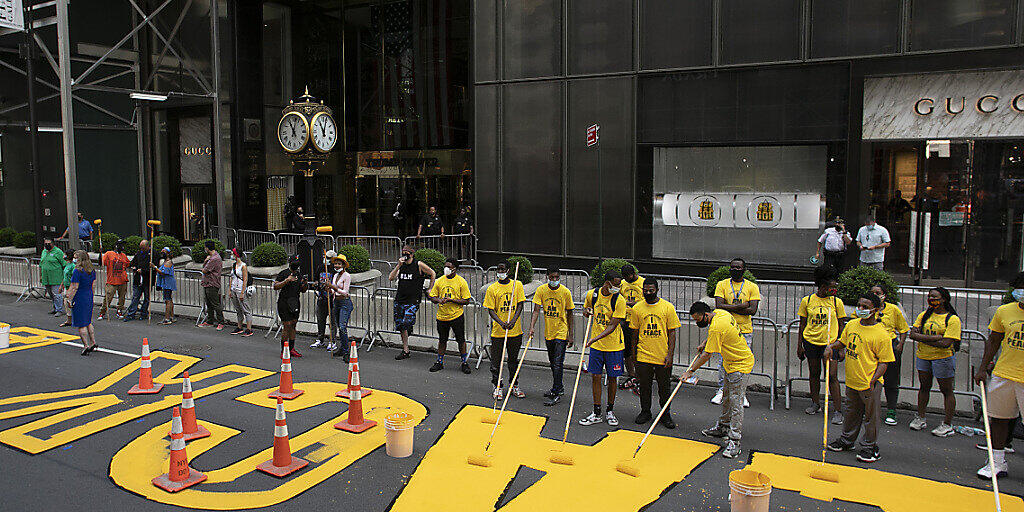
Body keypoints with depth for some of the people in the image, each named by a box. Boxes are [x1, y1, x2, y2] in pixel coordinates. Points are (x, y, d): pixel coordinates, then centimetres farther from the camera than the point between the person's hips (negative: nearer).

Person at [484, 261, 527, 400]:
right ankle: (497, 387, 17)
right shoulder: (492, 288, -2)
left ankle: (514, 386, 27)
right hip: (497, 331, -1)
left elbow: (520, 305, -1)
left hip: (515, 330, 1)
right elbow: (490, 310, -4)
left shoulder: (517, 285, 2)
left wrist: (513, 320, -17)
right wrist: (501, 322, -20)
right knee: (496, 360, 3)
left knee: (513, 359, 13)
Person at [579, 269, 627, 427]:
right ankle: (596, 414, 14)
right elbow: (586, 307, 18)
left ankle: (610, 411, 24)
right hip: (596, 345, 2)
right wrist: (586, 311, -7)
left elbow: (612, 326, -17)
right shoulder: (592, 295, -4)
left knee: (612, 378, 7)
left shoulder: (619, 300, -14)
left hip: (614, 345, -2)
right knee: (595, 376, 4)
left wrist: (596, 338, -29)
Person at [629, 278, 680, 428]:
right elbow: (634, 332, 9)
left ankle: (665, 414, 23)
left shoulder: (668, 307, -3)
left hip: (663, 357, -1)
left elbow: (672, 332, -3)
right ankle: (645, 412, 27)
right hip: (643, 356, 1)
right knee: (644, 386, 10)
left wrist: (670, 354, -8)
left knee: (664, 387, 8)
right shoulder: (637, 308, 2)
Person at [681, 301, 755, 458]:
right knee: (727, 399, 20)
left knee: (736, 403, -10)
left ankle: (734, 442, -9)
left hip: (741, 365, -10)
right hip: (731, 363, 10)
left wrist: (690, 371, -14)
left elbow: (706, 355, -23)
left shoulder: (716, 328, -29)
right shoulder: (720, 313, -1)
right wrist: (706, 342, 11)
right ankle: (723, 427, 34)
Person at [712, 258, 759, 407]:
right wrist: (741, 306, -15)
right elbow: (719, 306, -10)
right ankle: (721, 390, 16)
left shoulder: (752, 287, 3)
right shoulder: (722, 285, 3)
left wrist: (729, 308, -12)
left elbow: (753, 310, -8)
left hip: (745, 330, 0)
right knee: (723, 361, 2)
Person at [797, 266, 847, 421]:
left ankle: (838, 411, -2)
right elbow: (802, 324, 7)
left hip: (830, 343, -1)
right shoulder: (807, 301, 1)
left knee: (832, 376, -7)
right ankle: (815, 404, 27)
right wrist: (800, 345, 7)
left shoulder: (837, 302, 0)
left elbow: (841, 325, 4)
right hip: (811, 342, 2)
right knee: (814, 373, 11)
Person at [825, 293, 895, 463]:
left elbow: (884, 362, -14)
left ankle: (870, 447, 23)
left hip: (869, 384, -6)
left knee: (870, 416, 7)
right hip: (851, 380, 6)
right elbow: (842, 341, 21)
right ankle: (847, 440, 37)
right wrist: (831, 346, 2)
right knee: (851, 412, 22)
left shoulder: (882, 334, -16)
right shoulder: (851, 325, 2)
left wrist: (873, 380, -21)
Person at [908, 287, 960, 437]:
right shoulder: (924, 315, 6)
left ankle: (947, 424, 11)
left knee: (946, 390, 3)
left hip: (943, 358, -5)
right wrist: (935, 337, -17)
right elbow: (912, 334, -5)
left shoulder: (952, 319, -11)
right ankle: (920, 418, 26)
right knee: (924, 387, 15)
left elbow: (946, 343, -20)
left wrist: (923, 338, -15)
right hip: (923, 357, 5)